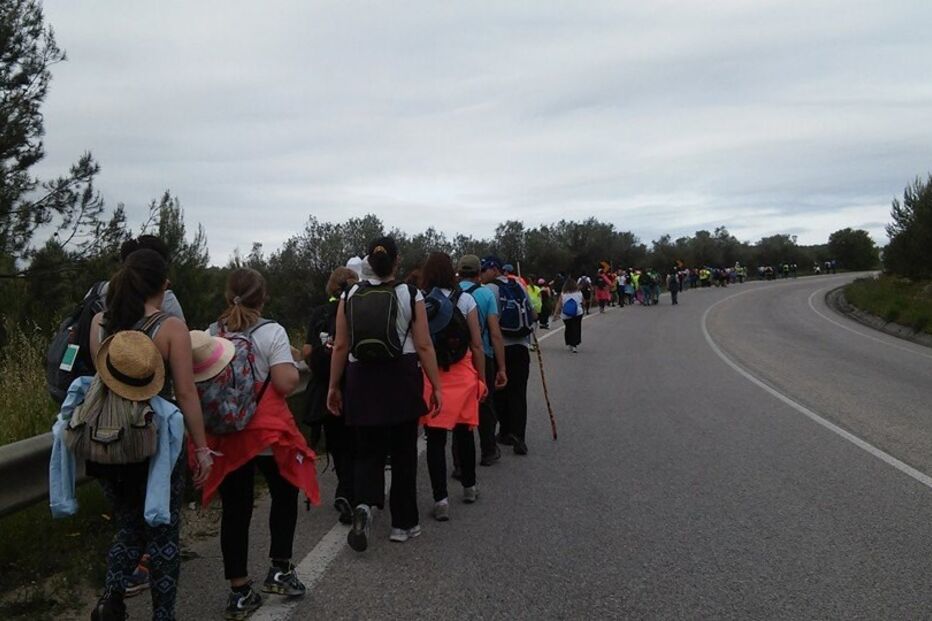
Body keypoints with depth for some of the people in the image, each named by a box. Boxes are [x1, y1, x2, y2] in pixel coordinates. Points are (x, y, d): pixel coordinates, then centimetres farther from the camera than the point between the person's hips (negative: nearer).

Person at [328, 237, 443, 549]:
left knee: (368, 450, 13)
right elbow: (424, 346, -6)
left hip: (362, 380, 2)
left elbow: (341, 346, 3)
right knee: (403, 451, 11)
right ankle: (403, 523, 19)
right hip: (401, 379, -1)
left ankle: (363, 505, -12)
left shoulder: (350, 296, 1)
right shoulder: (410, 295, -4)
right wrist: (436, 386, 1)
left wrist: (334, 386, 11)